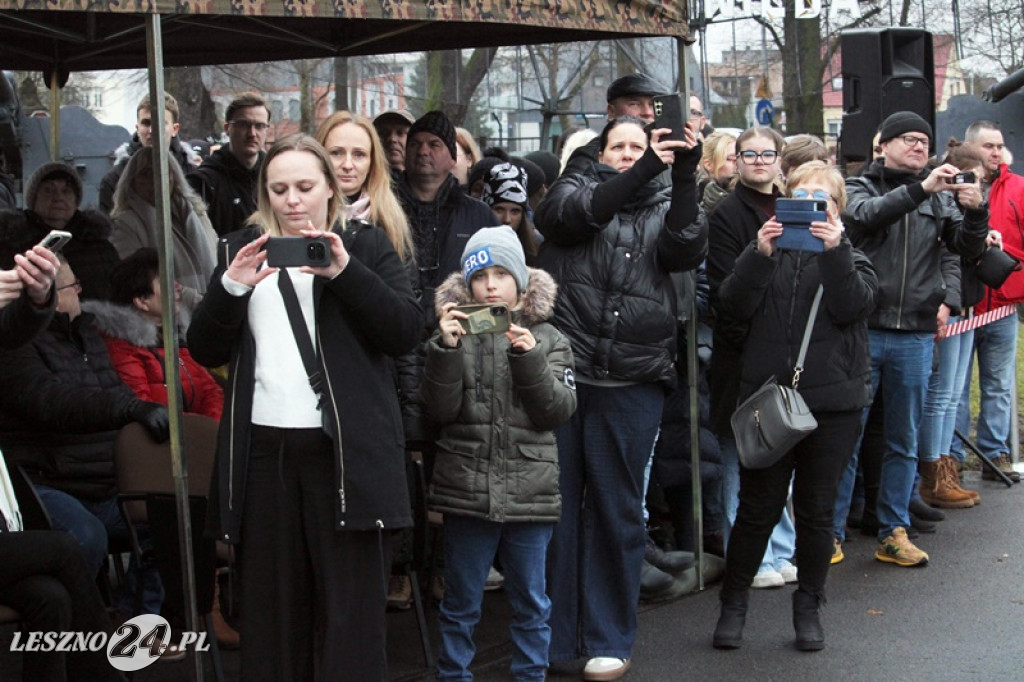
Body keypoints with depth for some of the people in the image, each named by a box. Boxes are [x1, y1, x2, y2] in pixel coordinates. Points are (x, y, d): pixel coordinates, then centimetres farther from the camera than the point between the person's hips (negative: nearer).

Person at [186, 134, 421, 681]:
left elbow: (405, 332, -4)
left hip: (343, 451, -2)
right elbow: (205, 351, 9)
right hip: (263, 448, 3)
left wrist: (344, 271, -16)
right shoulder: (240, 250, 16)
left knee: (351, 607, -2)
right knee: (271, 605, 6)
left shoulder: (367, 247, 9)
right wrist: (231, 287, -9)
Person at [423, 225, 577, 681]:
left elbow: (559, 410, -4)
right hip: (467, 489, 0)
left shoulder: (547, 338, 5)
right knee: (461, 602, 11)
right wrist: (446, 348, -17)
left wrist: (529, 359, -16)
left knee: (531, 602, 11)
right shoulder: (457, 333, 3)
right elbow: (441, 409, -5)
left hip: (530, 490, 1)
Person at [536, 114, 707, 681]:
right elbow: (573, 213, -14)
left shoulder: (663, 205, 12)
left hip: (632, 381, 1)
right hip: (561, 370, -1)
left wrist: (685, 176, -17)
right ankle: (552, 635, 16)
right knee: (555, 502, 4)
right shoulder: (576, 187, 10)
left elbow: (686, 251, -8)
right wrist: (644, 172, -23)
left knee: (616, 510, 8)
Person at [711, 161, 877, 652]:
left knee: (816, 510, 8)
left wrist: (834, 251, -20)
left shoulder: (849, 257, 9)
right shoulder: (768, 252, 9)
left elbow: (852, 307, -11)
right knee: (757, 507, 4)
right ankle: (733, 603, 18)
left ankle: (808, 607, 21)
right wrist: (760, 255, -16)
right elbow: (732, 307, -5)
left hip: (833, 403, 0)